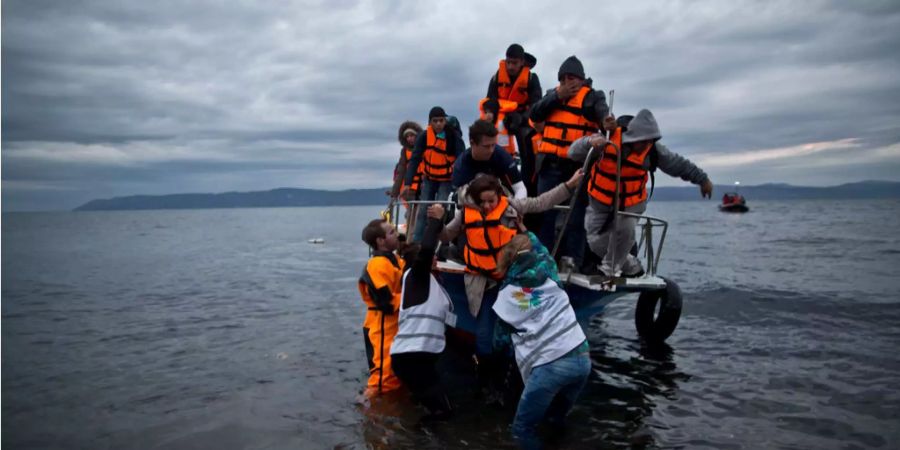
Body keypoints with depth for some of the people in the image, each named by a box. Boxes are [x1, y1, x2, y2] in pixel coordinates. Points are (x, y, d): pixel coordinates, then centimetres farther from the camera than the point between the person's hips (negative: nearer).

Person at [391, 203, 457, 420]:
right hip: (409, 354, -9)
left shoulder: (430, 283, 23)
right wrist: (435, 220, -12)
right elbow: (425, 250, -20)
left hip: (423, 351, 9)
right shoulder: (414, 275, -5)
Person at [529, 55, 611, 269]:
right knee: (545, 213, 4)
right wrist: (558, 96, -7)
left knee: (575, 218, 1)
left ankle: (573, 263, 8)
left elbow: (603, 114, -15)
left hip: (578, 166, -3)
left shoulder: (593, 97, 4)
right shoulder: (552, 94, 16)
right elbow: (535, 114, 2)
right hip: (550, 165, 3)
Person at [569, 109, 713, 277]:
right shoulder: (608, 139, -25)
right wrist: (590, 141, -53)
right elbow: (574, 153, -32)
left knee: (625, 229, -26)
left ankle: (610, 269, -1)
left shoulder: (652, 150, -17)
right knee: (597, 242, -2)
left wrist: (702, 179, 6)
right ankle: (632, 267, 25)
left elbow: (679, 164, -2)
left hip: (632, 203, 0)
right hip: (600, 201, 0)